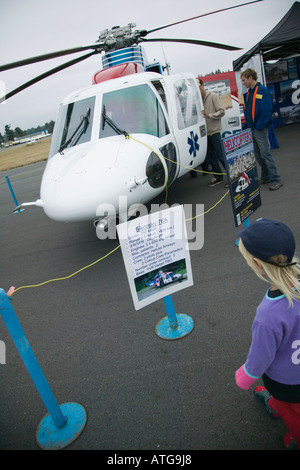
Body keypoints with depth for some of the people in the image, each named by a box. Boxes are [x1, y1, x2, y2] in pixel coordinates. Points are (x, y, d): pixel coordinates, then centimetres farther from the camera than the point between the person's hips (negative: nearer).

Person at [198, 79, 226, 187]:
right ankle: (218, 177, 20)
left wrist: (209, 115, -20)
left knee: (221, 155, -6)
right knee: (211, 156, 9)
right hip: (205, 132, 6)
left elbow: (221, 112, -7)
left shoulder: (213, 96, -3)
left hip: (214, 131, -6)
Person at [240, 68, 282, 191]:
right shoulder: (249, 93, 14)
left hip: (260, 129, -9)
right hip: (252, 129, 9)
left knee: (265, 153, -9)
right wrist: (248, 124, 9)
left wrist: (259, 126, -18)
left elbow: (266, 110, -17)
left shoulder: (262, 91, -11)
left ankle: (275, 180, -5)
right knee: (258, 155, 13)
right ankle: (265, 177, 25)